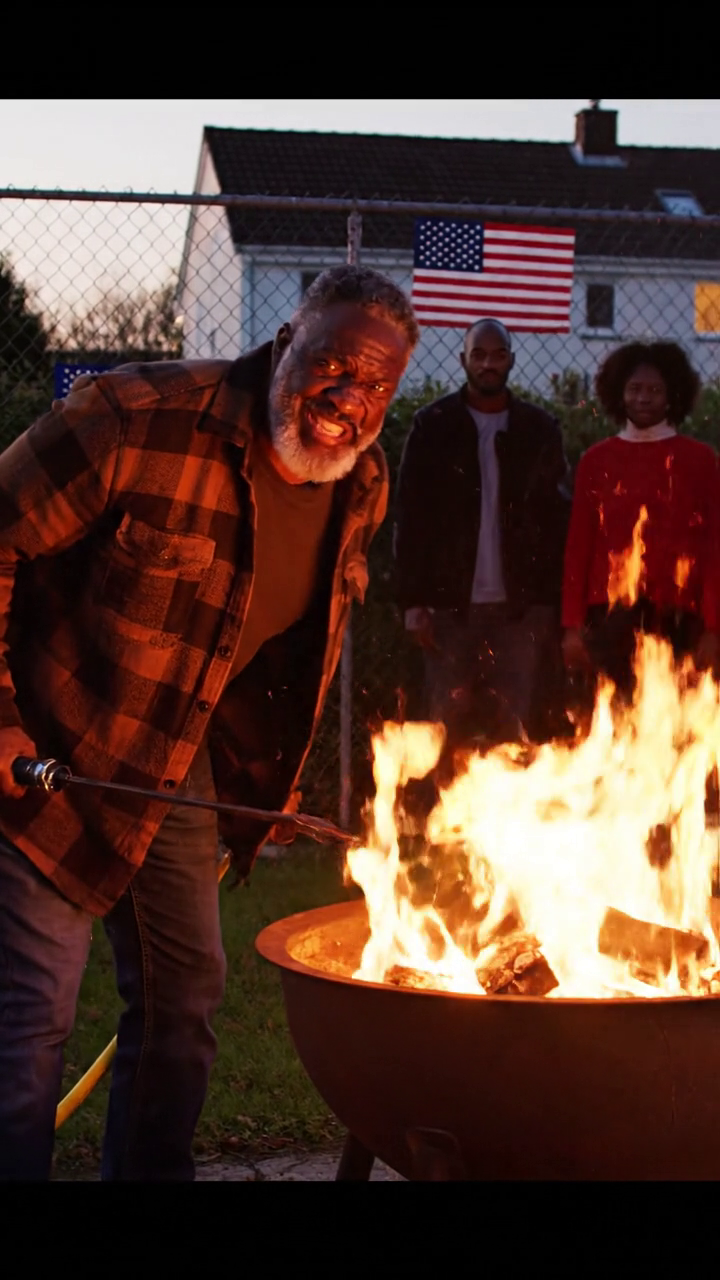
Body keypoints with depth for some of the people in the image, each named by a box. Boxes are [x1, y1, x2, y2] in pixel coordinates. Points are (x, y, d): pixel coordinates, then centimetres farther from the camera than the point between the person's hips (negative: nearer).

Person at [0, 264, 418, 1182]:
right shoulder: (137, 419, -25)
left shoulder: (361, 485, -2)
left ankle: (149, 1174, 34)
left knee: (184, 996, 16)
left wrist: (266, 770, 15)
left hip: (179, 766, 7)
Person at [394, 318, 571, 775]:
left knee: (514, 732, -1)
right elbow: (410, 517, 3)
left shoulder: (540, 429, 8)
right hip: (451, 605, 0)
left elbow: (558, 518, 6)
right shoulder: (433, 425, 5)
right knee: (449, 728, 2)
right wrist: (413, 601, -5)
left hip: (520, 607, 1)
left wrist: (552, 604, -2)